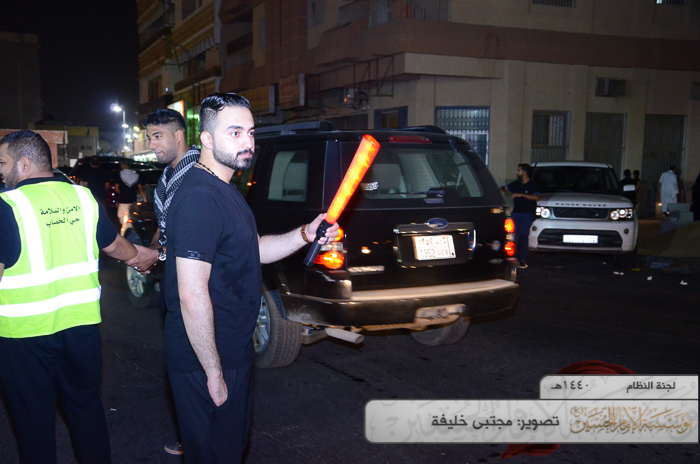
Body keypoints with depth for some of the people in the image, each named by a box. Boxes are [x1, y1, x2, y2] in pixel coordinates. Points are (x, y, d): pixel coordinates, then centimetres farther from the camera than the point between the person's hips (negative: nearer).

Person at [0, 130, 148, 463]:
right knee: (86, 406, 20)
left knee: (33, 418, 12)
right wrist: (143, 256, 33)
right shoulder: (82, 197, 3)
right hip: (81, 324, 5)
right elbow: (115, 246, 14)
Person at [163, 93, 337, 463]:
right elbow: (192, 295, -29)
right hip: (206, 363, -10)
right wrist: (214, 373, -23)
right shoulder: (199, 198, -25)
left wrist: (305, 235, 2)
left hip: (232, 351, 10)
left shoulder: (224, 191, 9)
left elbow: (253, 251, 17)